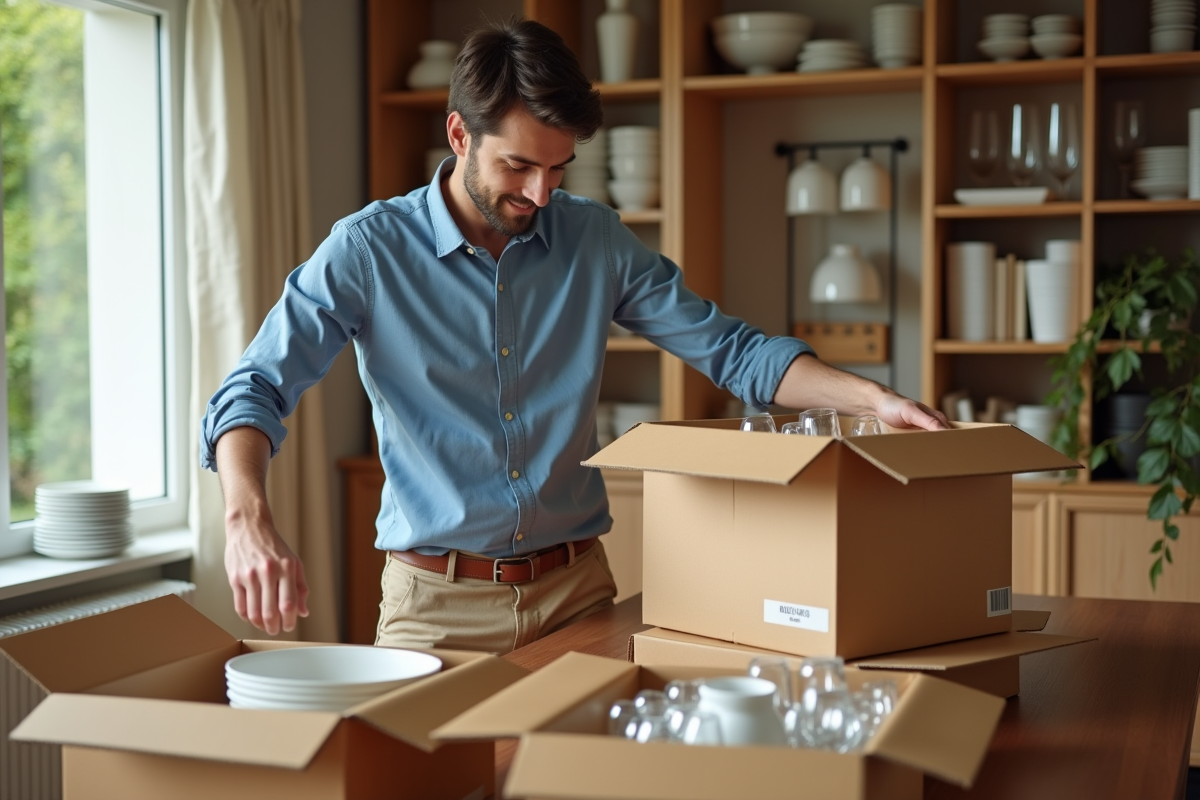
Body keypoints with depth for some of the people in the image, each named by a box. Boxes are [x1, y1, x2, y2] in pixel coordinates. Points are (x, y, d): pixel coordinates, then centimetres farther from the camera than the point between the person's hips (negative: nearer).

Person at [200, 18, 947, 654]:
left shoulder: (596, 241, 2)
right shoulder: (369, 251, -7)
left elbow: (729, 348, 4)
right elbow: (254, 391, -13)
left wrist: (873, 396, -10)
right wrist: (249, 520, -33)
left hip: (577, 589, 3)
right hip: (437, 601, -2)